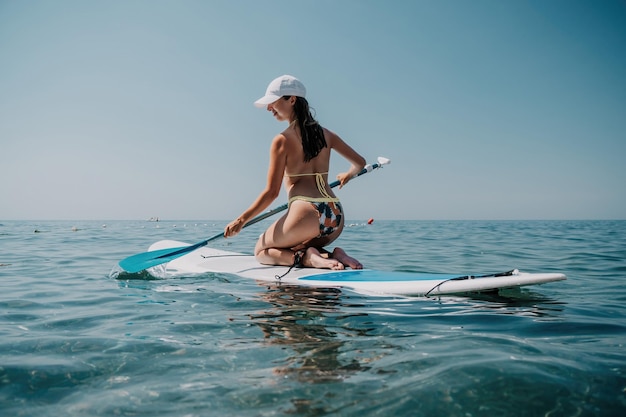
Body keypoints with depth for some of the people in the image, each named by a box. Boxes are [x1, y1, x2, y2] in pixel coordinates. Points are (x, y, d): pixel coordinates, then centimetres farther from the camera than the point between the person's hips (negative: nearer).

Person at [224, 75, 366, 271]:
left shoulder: (282, 140, -4)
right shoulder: (325, 134, 11)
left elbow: (271, 192, -6)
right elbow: (360, 163, 17)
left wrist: (241, 220, 3)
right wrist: (348, 175, 40)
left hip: (305, 215, -6)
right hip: (336, 217, 6)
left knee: (261, 251, 17)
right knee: (293, 249, 30)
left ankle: (307, 258, -10)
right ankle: (332, 255, 2)